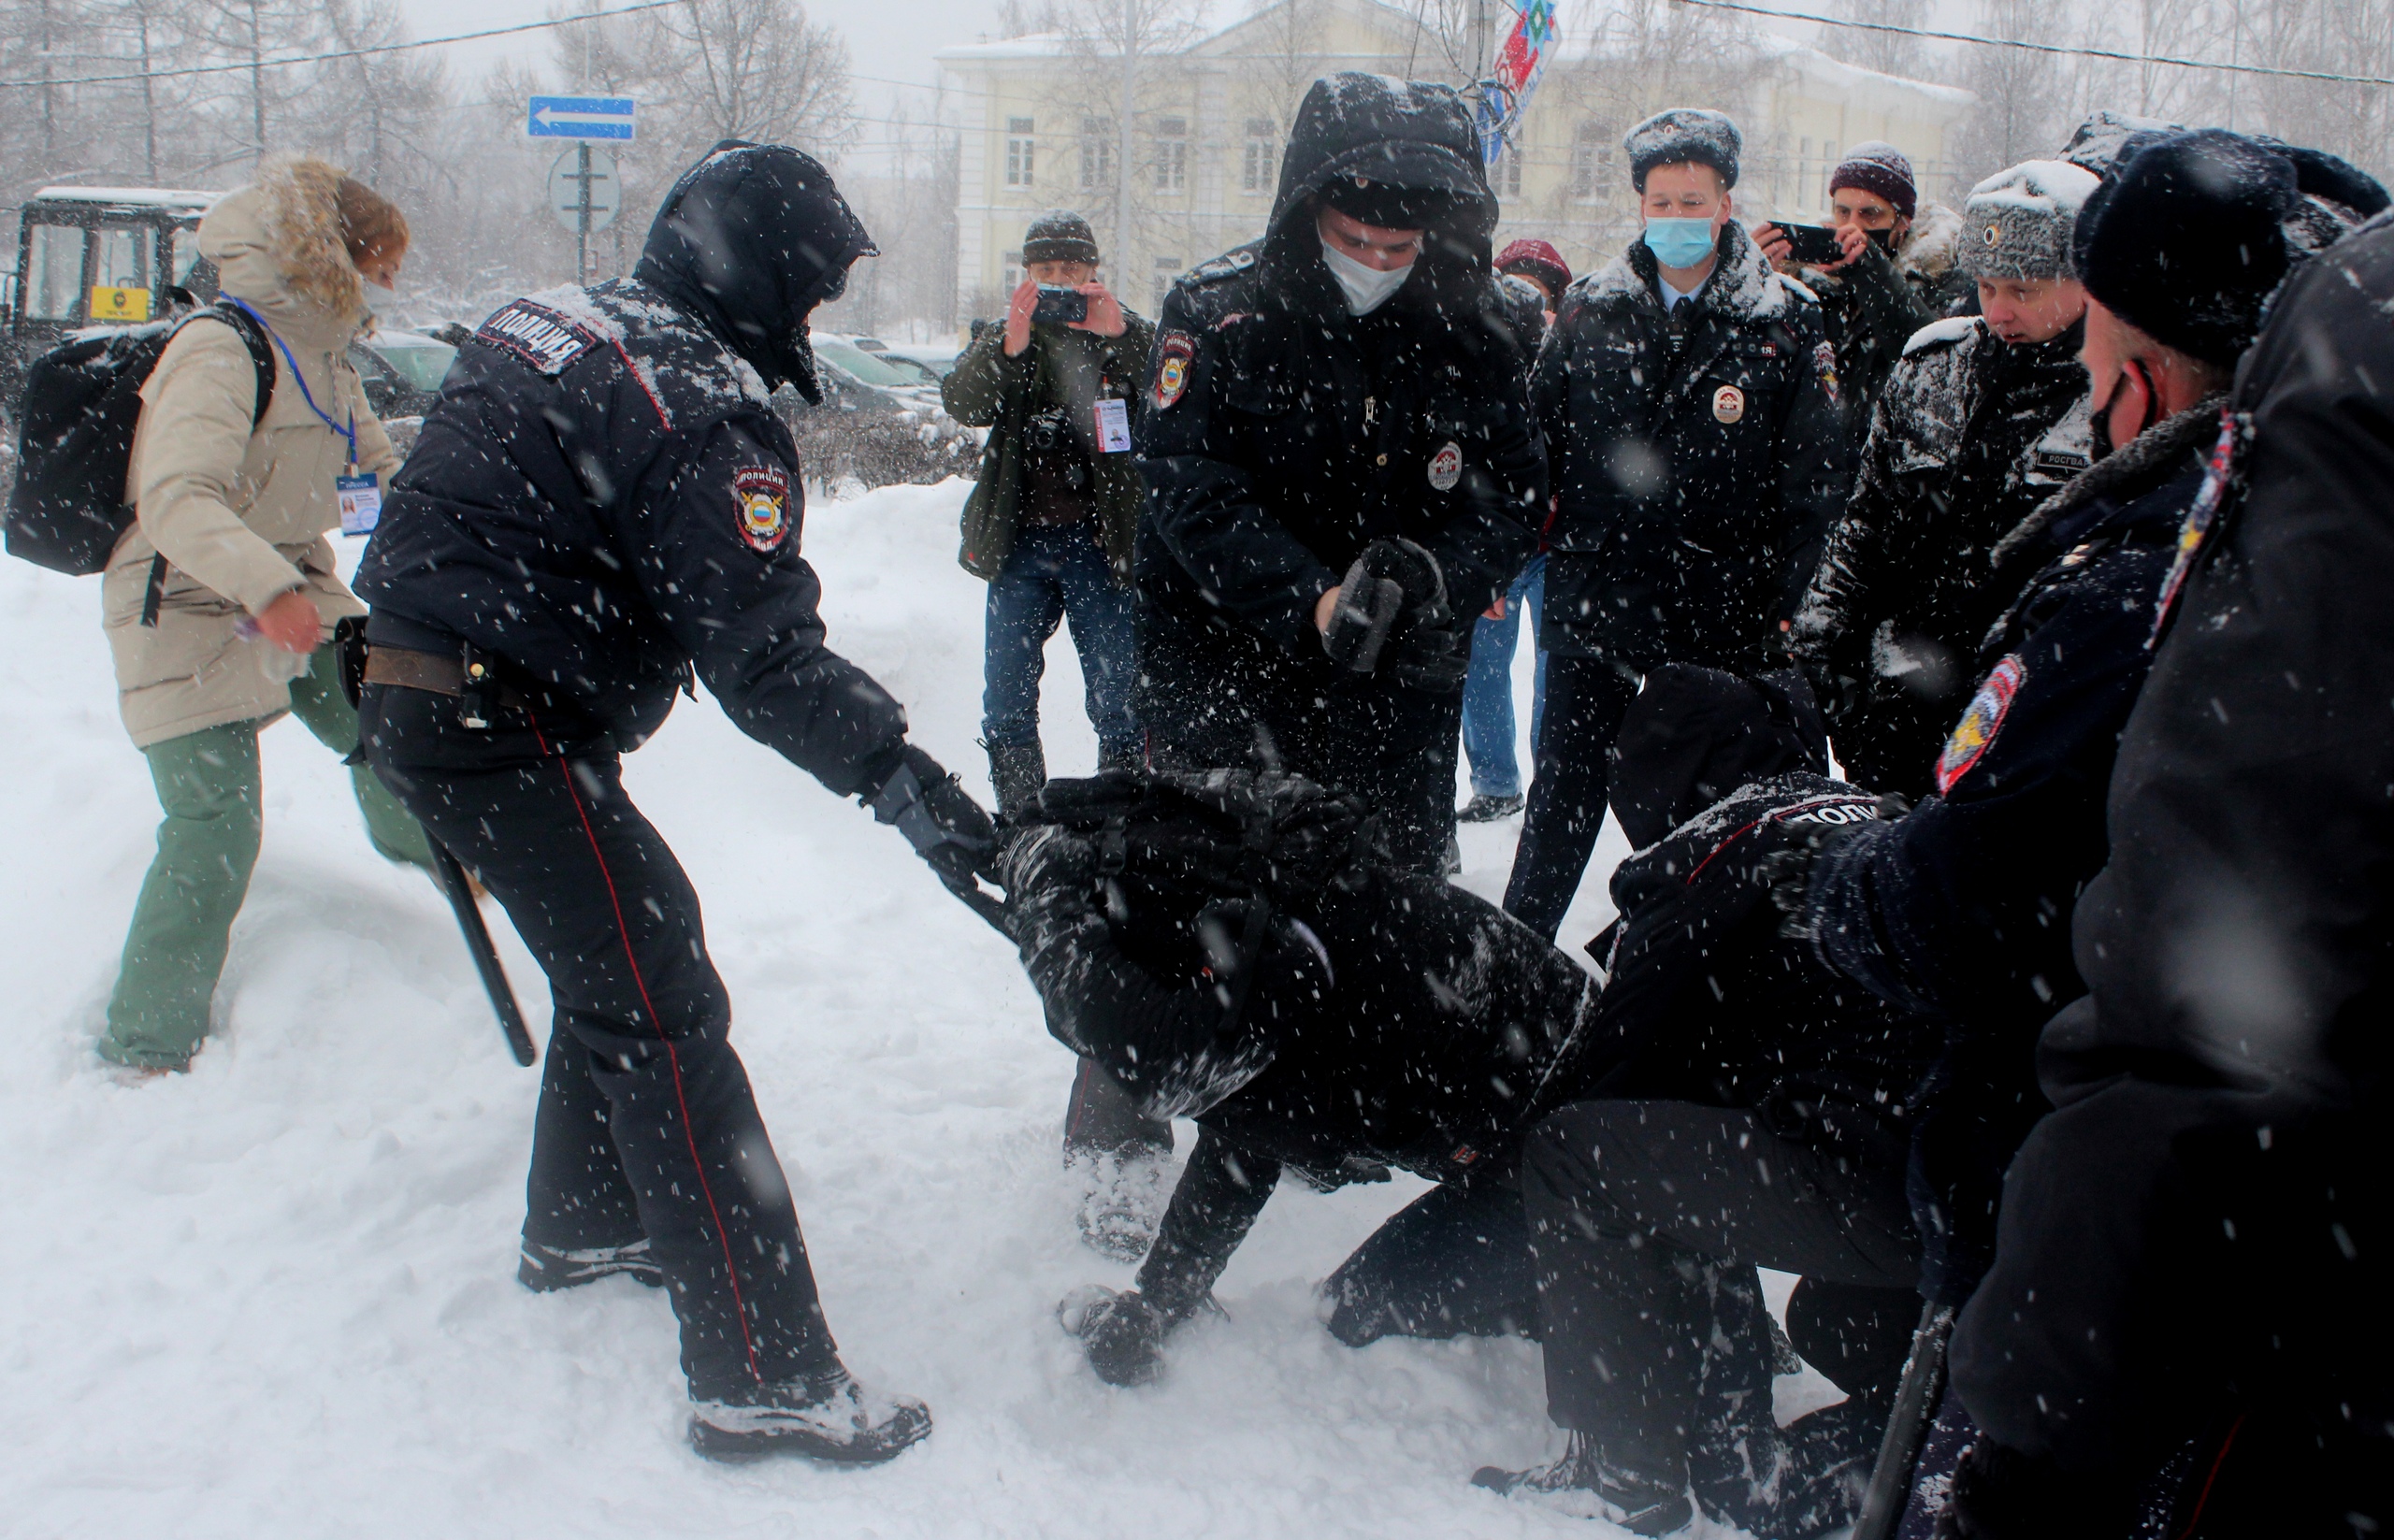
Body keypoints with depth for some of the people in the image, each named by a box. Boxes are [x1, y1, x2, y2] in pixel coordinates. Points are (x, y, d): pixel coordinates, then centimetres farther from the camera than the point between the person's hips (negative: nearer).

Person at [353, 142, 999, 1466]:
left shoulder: (552, 319, 12)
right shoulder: (702, 408, -17)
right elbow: (758, 646, -24)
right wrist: (896, 776, -25)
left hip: (409, 694, 10)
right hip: (507, 726, -10)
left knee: (621, 950, 24)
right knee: (661, 1012, -9)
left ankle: (583, 1223, 42)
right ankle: (763, 1377, -7)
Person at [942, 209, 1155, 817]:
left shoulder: (1131, 336, 5)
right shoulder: (1002, 339, 11)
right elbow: (962, 403, -7)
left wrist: (1119, 339, -26)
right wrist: (1010, 346, -23)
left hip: (1101, 543, -3)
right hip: (1019, 542, 3)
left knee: (1117, 699, -2)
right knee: (1006, 699, 7)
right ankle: (1017, 820, 19)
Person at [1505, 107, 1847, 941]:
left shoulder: (1784, 324, -3)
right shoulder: (1589, 310, 3)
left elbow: (1814, 481, -3)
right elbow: (1539, 437, 11)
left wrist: (1782, 605, -7)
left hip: (1719, 613, -1)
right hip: (1595, 596, 1)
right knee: (1566, 784, 7)